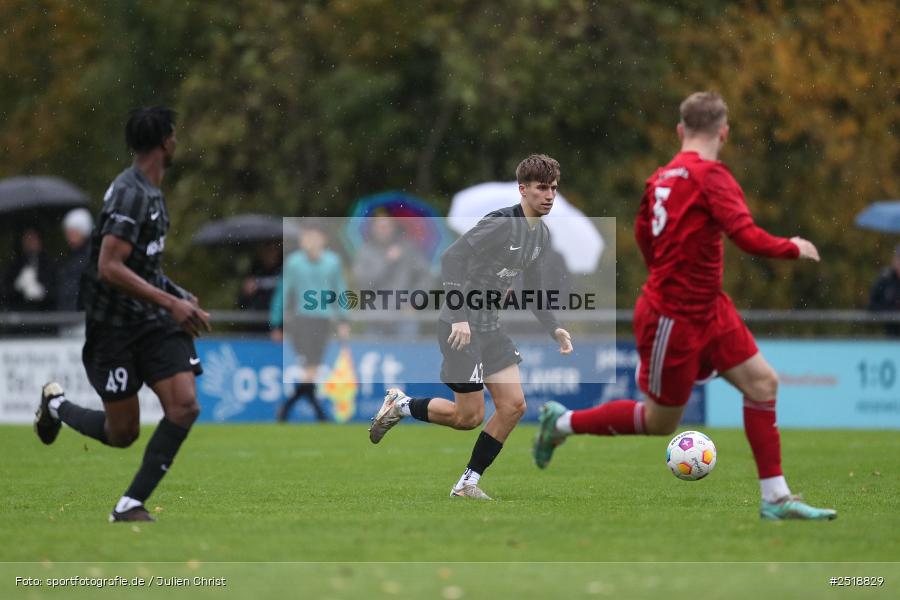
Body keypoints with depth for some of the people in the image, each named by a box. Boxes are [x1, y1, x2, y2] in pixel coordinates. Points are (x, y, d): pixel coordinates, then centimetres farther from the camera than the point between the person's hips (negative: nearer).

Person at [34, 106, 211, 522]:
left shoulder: (151, 191, 11)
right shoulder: (131, 193, -20)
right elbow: (109, 268, -27)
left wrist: (181, 299, 19)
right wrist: (171, 303, -28)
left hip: (153, 320, 8)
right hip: (114, 327, -8)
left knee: (184, 407, -12)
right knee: (122, 433, 2)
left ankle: (130, 505, -5)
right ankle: (55, 404, 32)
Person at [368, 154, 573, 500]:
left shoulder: (541, 235, 9)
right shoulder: (500, 223, -20)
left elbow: (532, 289, 22)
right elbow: (451, 259, -24)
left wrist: (554, 329, 12)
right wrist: (460, 316, -30)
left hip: (490, 327, 9)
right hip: (461, 328, -9)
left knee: (514, 405, -1)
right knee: (469, 416, -7)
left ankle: (468, 484, 8)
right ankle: (399, 405, 17)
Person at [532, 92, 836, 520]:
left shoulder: (662, 177, 5)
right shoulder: (712, 176, -21)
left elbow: (644, 232, 21)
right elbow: (749, 239, -27)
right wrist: (794, 248, -9)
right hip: (673, 320, -9)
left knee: (762, 383, 0)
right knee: (659, 422, 6)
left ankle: (775, 498, 1)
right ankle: (563, 423, 24)